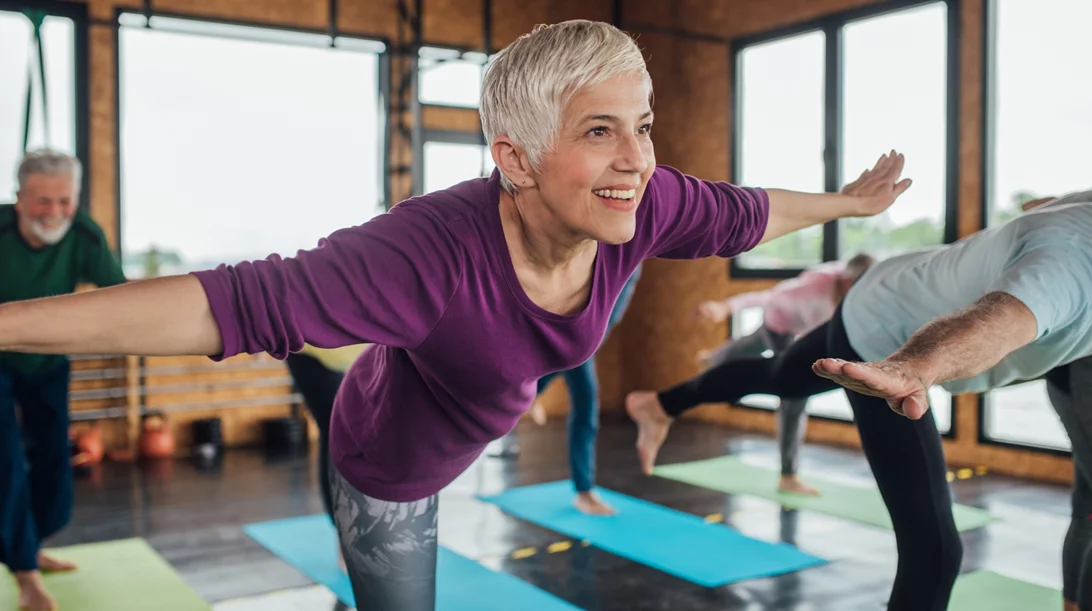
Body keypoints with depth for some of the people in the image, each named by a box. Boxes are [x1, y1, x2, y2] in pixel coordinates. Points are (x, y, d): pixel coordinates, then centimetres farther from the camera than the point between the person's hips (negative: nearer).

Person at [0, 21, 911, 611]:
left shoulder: (639, 207, -27)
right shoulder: (435, 251, -46)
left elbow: (741, 214, -8)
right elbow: (240, 303, -51)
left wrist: (845, 202, 10)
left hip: (485, 425, 4)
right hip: (394, 468, -3)